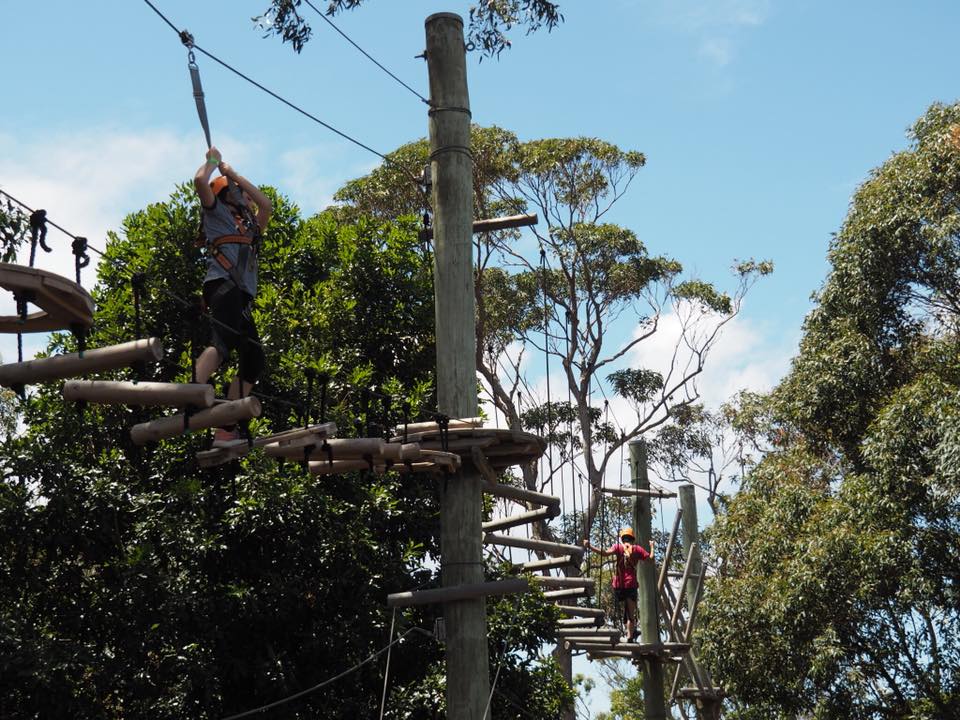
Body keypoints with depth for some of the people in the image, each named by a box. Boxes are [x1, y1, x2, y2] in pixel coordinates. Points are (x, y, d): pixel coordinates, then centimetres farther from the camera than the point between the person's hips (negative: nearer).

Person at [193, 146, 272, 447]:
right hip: (223, 284, -8)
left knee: (253, 359, 1)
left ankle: (225, 431, -2)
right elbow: (201, 181, 0)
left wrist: (232, 172, 37)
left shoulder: (250, 227, 34)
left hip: (242, 296, 8)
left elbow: (267, 205, 41)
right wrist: (213, 160, 20)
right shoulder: (216, 211, 15)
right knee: (223, 340, -32)